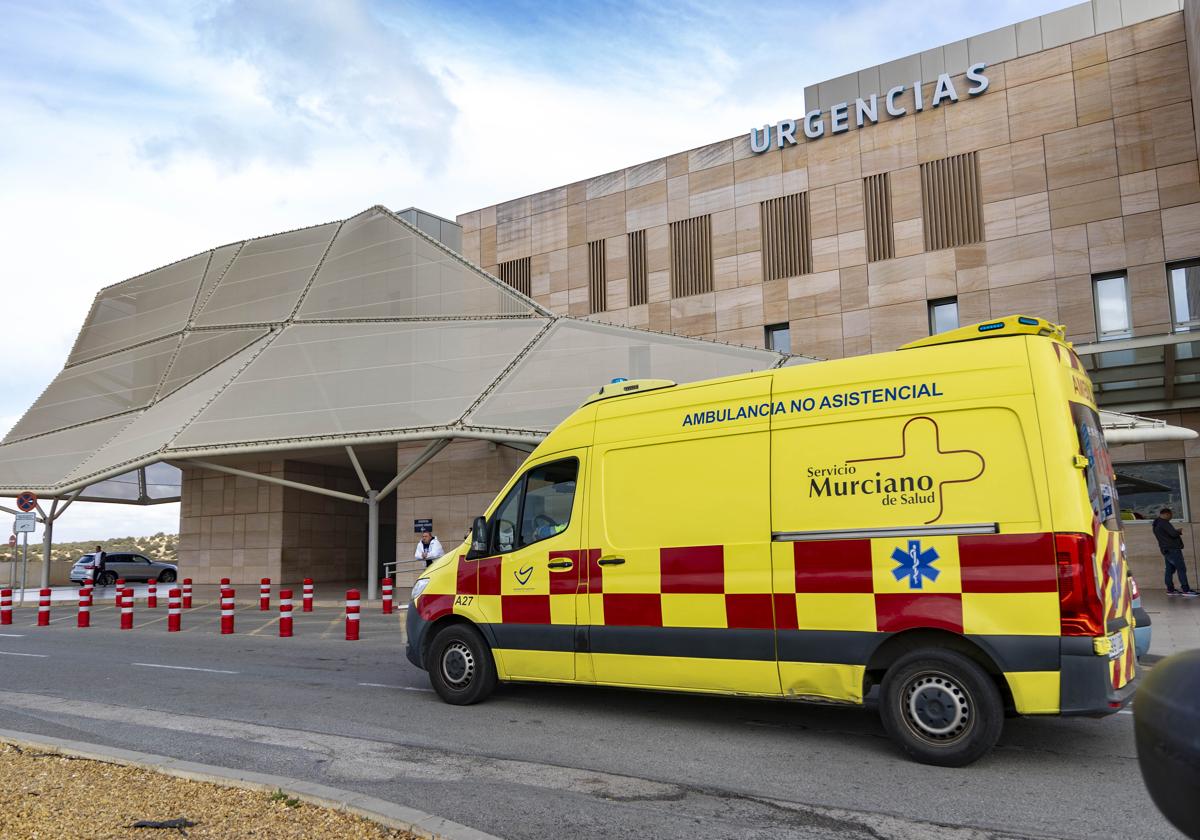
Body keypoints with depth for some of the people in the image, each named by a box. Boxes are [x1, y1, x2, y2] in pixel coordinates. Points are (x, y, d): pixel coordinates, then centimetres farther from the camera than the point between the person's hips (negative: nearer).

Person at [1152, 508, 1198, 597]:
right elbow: (1173, 533, -24)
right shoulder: (1164, 523, -16)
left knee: (1170, 569, 11)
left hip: (1165, 550, 10)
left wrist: (1176, 532, 10)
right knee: (1181, 569, -8)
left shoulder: (1156, 525, 16)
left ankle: (1170, 589, 12)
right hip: (1172, 549, -10)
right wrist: (1179, 532, -3)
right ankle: (1185, 590, -10)